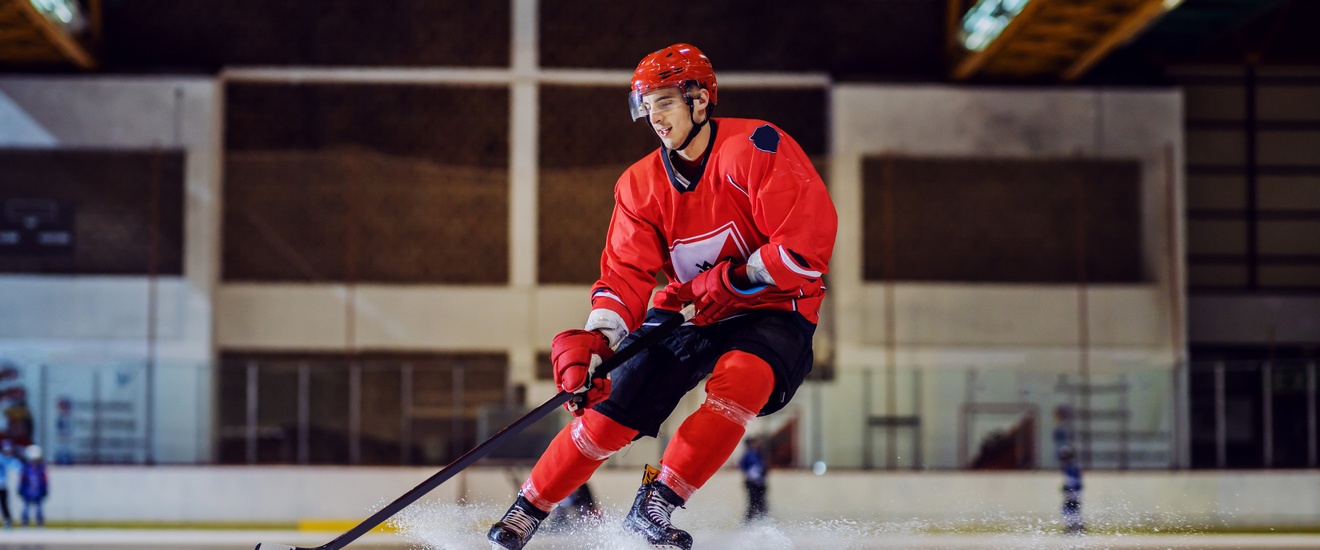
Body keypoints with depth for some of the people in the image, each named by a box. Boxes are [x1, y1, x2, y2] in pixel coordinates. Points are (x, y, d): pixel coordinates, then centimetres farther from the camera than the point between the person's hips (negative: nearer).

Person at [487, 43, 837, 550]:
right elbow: (625, 274, -4)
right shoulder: (641, 184, 0)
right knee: (613, 405, -9)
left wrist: (731, 279, -21)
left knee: (741, 376, -34)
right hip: (691, 314, 4)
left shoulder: (754, 148, -18)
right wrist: (595, 341, -21)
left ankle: (654, 504, -25)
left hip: (774, 309, -4)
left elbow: (810, 235, -24)